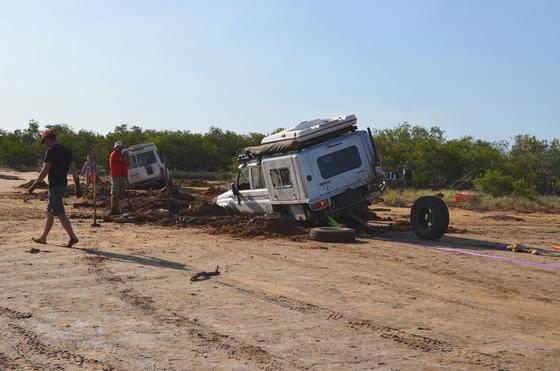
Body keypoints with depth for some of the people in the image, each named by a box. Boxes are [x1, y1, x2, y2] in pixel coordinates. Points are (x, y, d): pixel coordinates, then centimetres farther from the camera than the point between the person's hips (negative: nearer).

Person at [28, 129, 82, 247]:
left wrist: (34, 185, -12)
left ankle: (73, 237, -16)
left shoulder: (51, 151, -12)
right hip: (63, 185, 9)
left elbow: (45, 171, -17)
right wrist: (78, 186, 11)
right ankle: (43, 238, 25)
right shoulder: (67, 151, 11)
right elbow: (74, 169, 9)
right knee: (49, 212, 17)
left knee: (60, 213, -9)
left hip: (54, 186, -9)